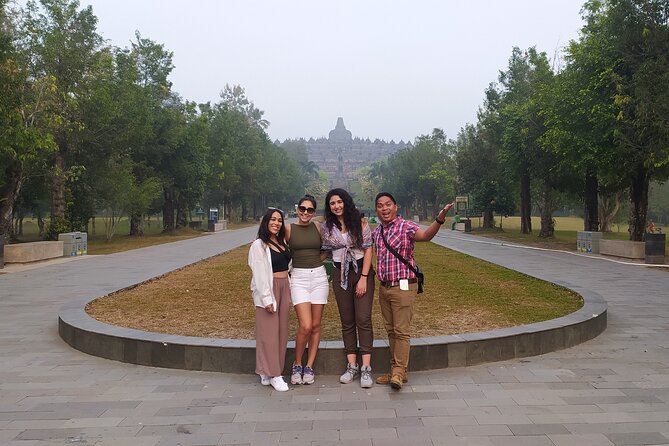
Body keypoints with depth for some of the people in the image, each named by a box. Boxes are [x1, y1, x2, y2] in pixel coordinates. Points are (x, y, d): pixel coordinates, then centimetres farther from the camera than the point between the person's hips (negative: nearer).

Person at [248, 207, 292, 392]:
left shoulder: (282, 242, 12)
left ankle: (268, 373, 17)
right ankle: (272, 374, 3)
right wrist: (266, 298, -18)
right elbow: (258, 274, -13)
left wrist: (288, 290, 10)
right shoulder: (259, 245, -8)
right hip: (268, 289, -7)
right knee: (269, 332, -5)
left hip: (284, 288, 7)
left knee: (282, 331, 8)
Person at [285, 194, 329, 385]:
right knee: (305, 326, -13)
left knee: (316, 326, 5)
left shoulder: (318, 227, 5)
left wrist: (316, 261, 5)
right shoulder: (288, 228, -1)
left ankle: (309, 367, 18)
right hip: (298, 278, -3)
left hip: (319, 277, 3)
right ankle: (297, 365, 9)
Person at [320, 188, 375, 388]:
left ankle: (366, 368, -4)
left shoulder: (360, 222, -4)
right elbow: (325, 252, 12)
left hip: (362, 272, -3)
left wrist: (363, 278, -11)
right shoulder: (326, 227, 3)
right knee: (347, 321, 8)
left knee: (363, 319, -7)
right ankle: (351, 366, 15)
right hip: (340, 275, 3)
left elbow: (368, 250, -6)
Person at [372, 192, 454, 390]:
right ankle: (395, 370, 23)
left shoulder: (406, 226, -11)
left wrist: (439, 219, -50)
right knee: (391, 331, 13)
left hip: (403, 286, -7)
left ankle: (399, 372, 3)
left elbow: (425, 235, -33)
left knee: (401, 331, -4)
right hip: (383, 287, 7)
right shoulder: (376, 232, 10)